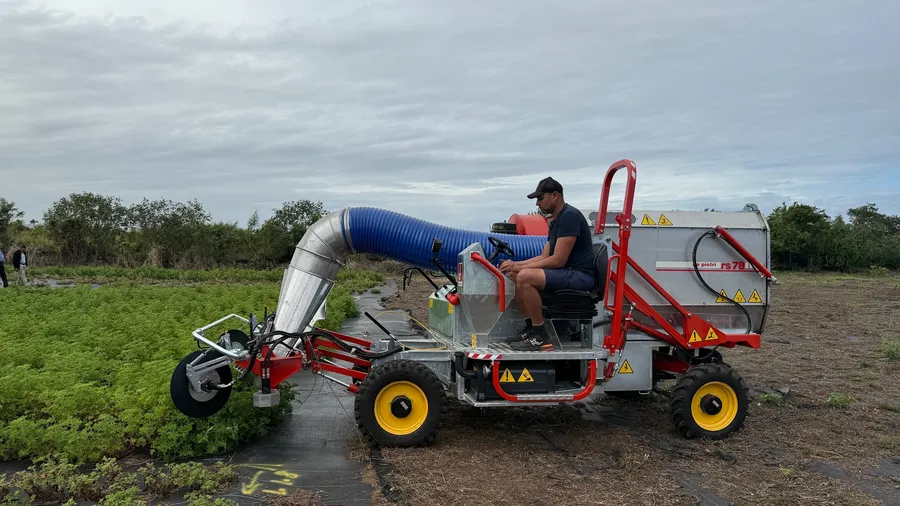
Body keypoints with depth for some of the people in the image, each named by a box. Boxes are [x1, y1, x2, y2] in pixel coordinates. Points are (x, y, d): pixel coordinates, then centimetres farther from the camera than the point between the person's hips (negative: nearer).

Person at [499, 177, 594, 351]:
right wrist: (516, 264, 5)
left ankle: (541, 337, -18)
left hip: (579, 275, -11)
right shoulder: (556, 220, 17)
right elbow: (544, 257, 18)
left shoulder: (570, 216, -15)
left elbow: (558, 260, -20)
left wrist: (521, 267, -14)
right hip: (566, 272, 11)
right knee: (512, 276, 6)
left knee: (525, 277, -28)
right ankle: (531, 329, 10)